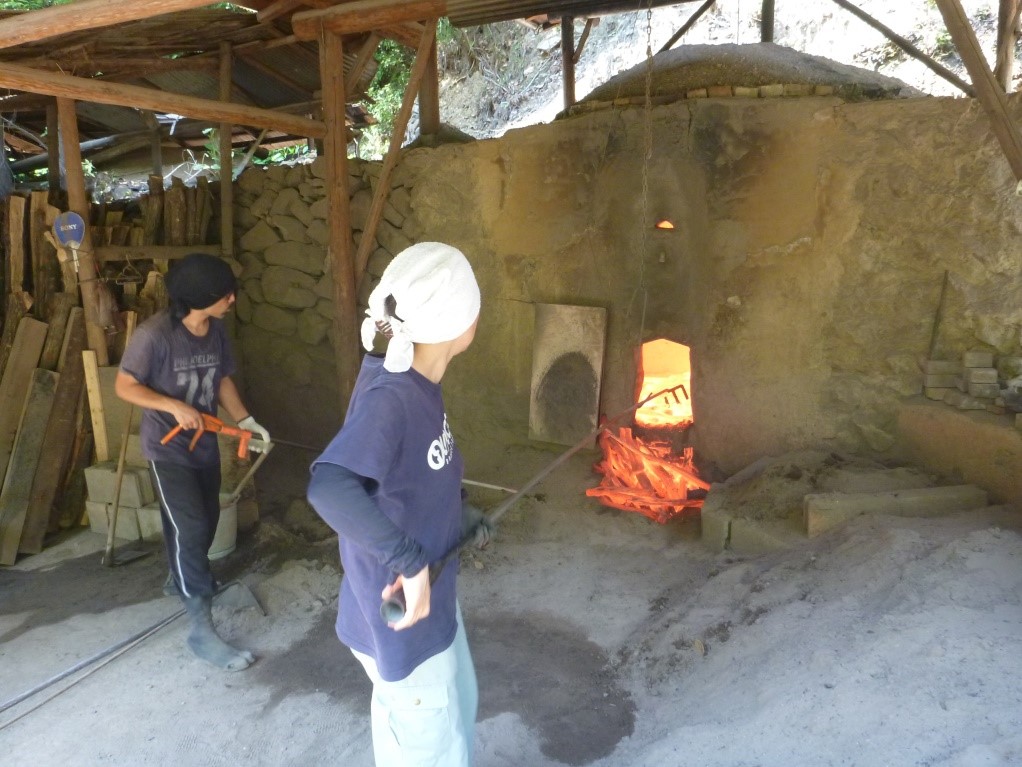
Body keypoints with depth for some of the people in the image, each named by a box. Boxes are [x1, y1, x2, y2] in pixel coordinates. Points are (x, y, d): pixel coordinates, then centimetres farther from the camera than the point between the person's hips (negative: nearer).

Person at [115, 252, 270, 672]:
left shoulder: (216, 330, -3)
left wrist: (245, 421, -2)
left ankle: (183, 577, 48)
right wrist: (175, 406, -25)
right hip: (167, 449, -7)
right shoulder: (154, 334, -23)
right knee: (189, 528, -10)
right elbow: (124, 386, -16)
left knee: (207, 521, 19)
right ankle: (201, 628, -3)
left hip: (205, 444, 7)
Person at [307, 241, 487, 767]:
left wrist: (462, 518, 7)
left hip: (433, 596, 9)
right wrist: (410, 562, -41)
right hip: (400, 613, -8)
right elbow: (329, 487, -47)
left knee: (457, 705, 31)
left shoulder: (417, 383, -4)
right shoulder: (388, 396, -31)